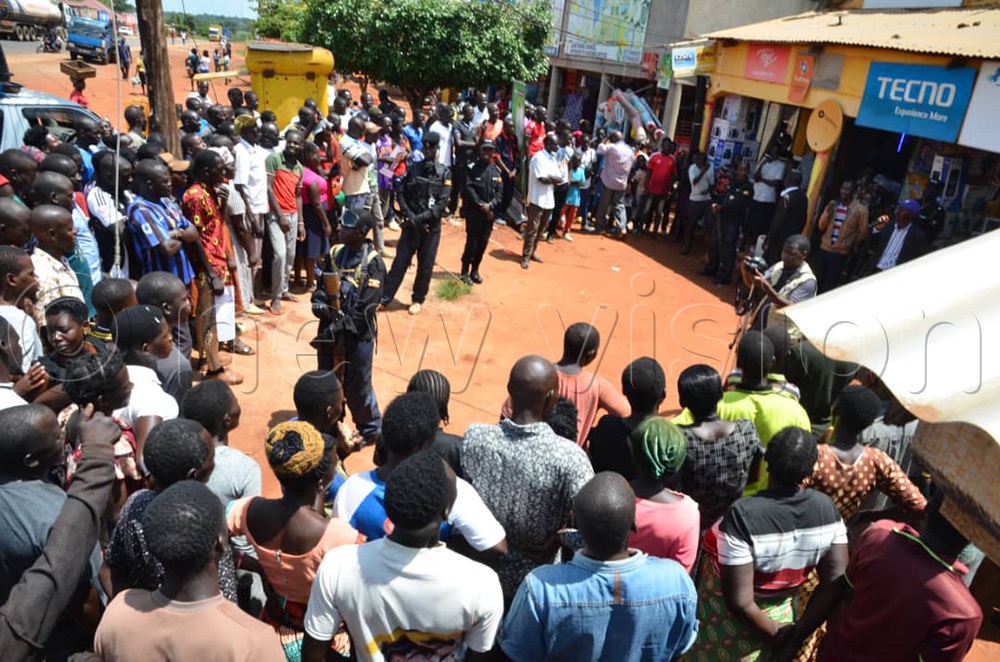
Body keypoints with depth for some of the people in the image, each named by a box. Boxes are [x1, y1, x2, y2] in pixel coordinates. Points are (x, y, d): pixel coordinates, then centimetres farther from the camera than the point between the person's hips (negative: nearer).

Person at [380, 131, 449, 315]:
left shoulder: (444, 173, -2)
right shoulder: (413, 168, 3)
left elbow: (442, 202, -10)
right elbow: (401, 194, 1)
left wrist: (422, 217, -18)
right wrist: (410, 216, -12)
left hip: (431, 227, -1)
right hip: (410, 224, 1)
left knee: (425, 266, 8)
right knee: (400, 261, 3)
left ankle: (418, 299, 24)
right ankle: (384, 297, 11)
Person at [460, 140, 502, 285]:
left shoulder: (497, 170, 8)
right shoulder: (472, 168, -4)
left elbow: (500, 192, 3)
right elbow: (469, 188, -12)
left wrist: (490, 205, -12)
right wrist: (480, 205, -18)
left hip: (490, 212, 4)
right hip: (473, 211, -4)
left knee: (483, 242, 8)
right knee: (472, 241, -3)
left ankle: (475, 270, 22)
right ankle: (465, 271, 9)